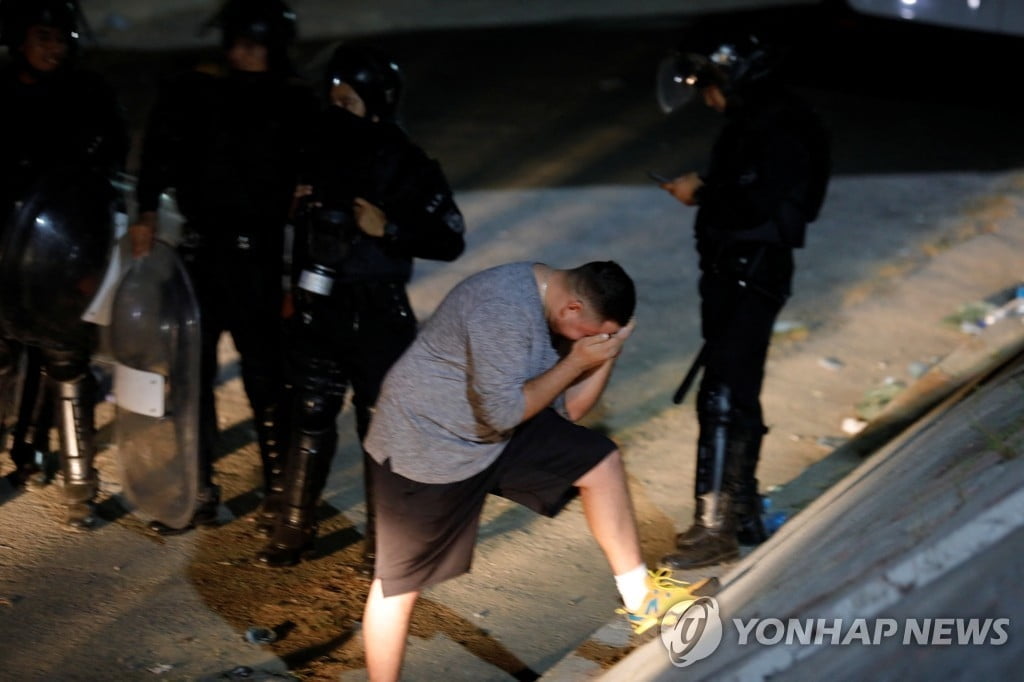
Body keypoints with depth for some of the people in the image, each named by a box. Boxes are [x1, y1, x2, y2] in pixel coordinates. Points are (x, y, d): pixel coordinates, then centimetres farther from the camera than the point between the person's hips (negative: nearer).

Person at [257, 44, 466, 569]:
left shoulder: (407, 166, -11)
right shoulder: (317, 148, 2)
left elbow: (450, 240, -11)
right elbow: (296, 223, 18)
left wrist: (388, 229, -23)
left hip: (376, 314, -4)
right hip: (316, 309, 4)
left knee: (380, 424, 6)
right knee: (309, 419, 11)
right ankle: (293, 528, 23)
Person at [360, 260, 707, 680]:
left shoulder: (551, 308, -1)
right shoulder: (505, 308, -30)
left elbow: (566, 410, 4)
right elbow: (502, 412, -29)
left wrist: (606, 353, -10)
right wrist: (577, 361, -23)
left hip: (495, 432, 9)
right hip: (424, 449, -9)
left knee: (600, 462, 7)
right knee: (400, 584, 1)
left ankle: (641, 601, 18)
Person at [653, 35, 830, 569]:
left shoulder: (781, 130, -18)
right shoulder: (750, 124, 13)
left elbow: (759, 204, -26)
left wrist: (703, 194, -15)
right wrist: (703, 189, 4)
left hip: (754, 276, -11)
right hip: (729, 272, 11)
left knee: (723, 396, -12)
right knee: (736, 393, 18)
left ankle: (716, 528, -8)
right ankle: (743, 512, 31)